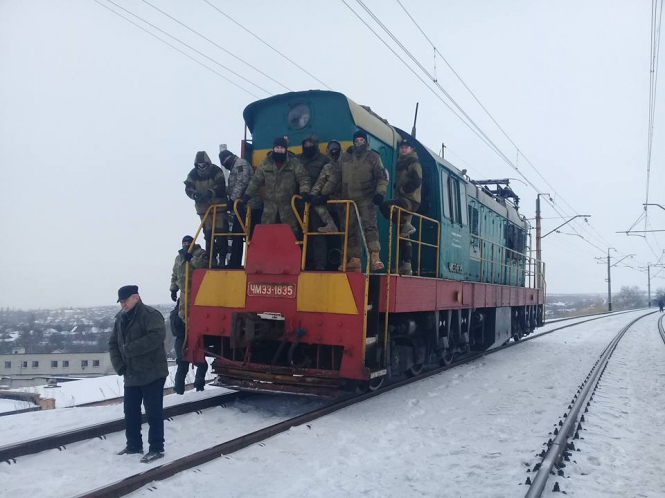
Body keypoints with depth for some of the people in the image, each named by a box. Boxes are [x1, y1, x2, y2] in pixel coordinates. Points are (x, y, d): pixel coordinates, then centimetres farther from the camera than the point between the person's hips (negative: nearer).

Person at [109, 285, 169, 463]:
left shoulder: (150, 314, -15)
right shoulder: (120, 318, 11)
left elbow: (157, 336, -31)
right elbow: (113, 343, 14)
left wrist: (130, 348, -27)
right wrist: (119, 365, -2)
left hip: (152, 374, -8)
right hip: (131, 375, 8)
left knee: (153, 412, 0)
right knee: (131, 412, 16)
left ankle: (156, 449, 10)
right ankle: (134, 445, 31)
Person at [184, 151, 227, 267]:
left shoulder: (216, 171, -9)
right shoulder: (193, 174, 1)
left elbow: (221, 186, -18)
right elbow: (188, 188, -3)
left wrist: (210, 193, -34)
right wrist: (195, 195, -25)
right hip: (203, 207, 3)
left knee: (221, 232, -5)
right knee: (208, 233, 3)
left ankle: (222, 257, 4)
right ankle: (212, 258, 12)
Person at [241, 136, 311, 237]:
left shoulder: (294, 162, -3)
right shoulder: (265, 163, 2)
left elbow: (303, 178, -7)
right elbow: (256, 180, 6)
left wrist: (304, 191, -25)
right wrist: (247, 194, -3)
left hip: (288, 204, -2)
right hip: (270, 204, 2)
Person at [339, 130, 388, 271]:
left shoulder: (373, 157, 3)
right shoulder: (345, 157, 12)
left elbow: (382, 177, 1)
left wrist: (380, 193, -13)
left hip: (367, 199, -4)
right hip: (349, 200, 4)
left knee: (370, 226, -17)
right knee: (351, 230, 4)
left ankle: (375, 259, -25)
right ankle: (354, 261, 10)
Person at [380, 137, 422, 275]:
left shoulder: (413, 163, -4)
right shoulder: (401, 164, 22)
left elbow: (416, 181, -17)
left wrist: (401, 190, -13)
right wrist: (397, 191, 8)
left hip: (410, 200, -9)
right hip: (403, 200, 9)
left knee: (385, 207, -30)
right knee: (403, 236, 5)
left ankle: (406, 225, -15)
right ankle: (406, 266, 6)